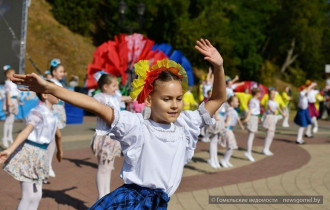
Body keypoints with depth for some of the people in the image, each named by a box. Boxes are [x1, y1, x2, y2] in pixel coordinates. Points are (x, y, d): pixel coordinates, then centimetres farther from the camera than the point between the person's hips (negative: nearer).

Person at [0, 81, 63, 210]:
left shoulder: (50, 115, 12)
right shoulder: (38, 112, -16)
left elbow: (57, 134, 30)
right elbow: (26, 131, -32)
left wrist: (59, 151, 46)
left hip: (38, 156, 9)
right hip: (29, 153, -9)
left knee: (37, 196, 13)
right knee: (29, 197, -7)